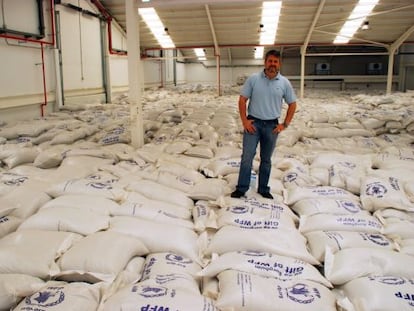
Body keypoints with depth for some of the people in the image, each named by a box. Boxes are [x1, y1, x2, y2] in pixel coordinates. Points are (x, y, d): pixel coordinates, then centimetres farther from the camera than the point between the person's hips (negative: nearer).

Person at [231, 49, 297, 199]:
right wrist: (244, 121, -7)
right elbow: (242, 99, -1)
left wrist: (284, 124, 1)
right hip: (253, 123, -1)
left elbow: (292, 104, 8)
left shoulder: (284, 83, 0)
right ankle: (241, 188, 6)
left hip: (272, 125, 2)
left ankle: (263, 189, 23)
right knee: (247, 156, -4)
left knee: (266, 159, 11)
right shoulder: (253, 79, -4)